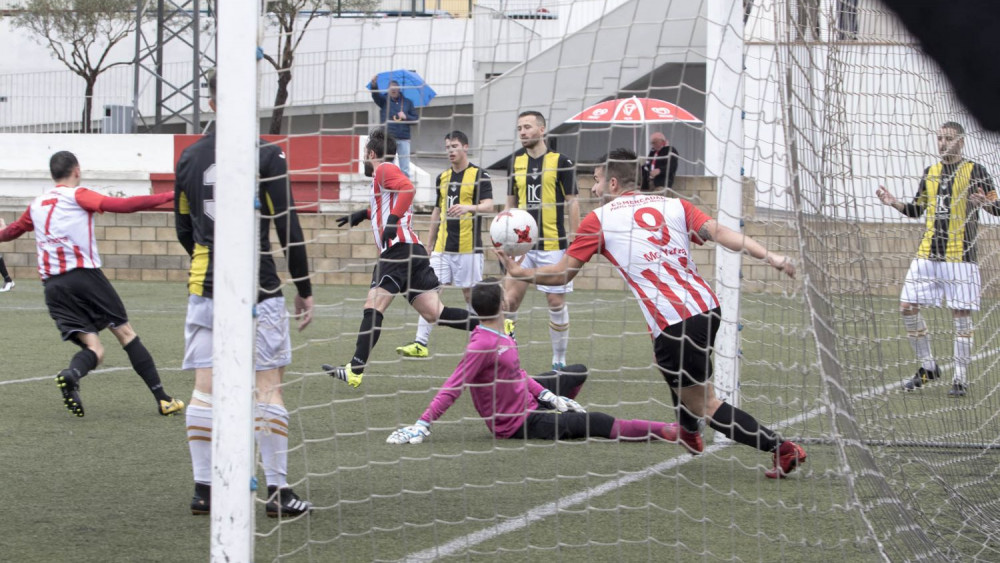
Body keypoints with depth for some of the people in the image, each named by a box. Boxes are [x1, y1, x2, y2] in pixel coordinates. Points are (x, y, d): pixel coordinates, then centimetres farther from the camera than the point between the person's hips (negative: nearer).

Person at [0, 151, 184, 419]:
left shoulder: (36, 205, 17)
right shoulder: (78, 195, 2)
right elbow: (122, 205, -11)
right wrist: (168, 197, -6)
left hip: (51, 284, 4)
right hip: (84, 274, -4)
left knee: (94, 349, 3)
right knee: (126, 333, 5)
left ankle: (70, 375, -31)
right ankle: (162, 399, 1)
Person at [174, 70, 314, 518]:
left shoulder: (190, 157, 8)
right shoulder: (266, 156, -7)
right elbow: (288, 227, -8)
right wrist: (304, 288, 0)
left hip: (204, 287, 4)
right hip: (257, 289, -4)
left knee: (205, 388, 5)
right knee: (267, 387, -1)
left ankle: (203, 489, 5)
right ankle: (277, 491, -1)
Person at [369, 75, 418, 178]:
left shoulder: (407, 102, 11)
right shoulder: (384, 100, 7)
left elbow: (416, 118, 11)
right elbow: (375, 95, -13)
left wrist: (406, 117, -9)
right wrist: (373, 84, -34)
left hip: (403, 139, 1)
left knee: (405, 168, 1)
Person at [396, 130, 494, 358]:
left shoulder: (479, 175, -3)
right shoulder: (442, 178, 14)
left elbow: (488, 205, -13)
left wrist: (469, 207, -33)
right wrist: (428, 245, 20)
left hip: (468, 246, -5)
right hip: (442, 247, 5)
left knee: (470, 294, 1)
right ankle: (421, 344, -7)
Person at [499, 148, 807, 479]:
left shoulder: (598, 220, 4)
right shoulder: (673, 205, 13)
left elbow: (561, 274, 8)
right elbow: (719, 233, -3)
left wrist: (518, 272, 25)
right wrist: (769, 256, -9)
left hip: (672, 324, -7)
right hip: (707, 307, 7)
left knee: (703, 405, 4)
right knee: (672, 365, 37)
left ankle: (781, 449, -4)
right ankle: (689, 432, 52)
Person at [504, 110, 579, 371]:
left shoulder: (560, 161, -4)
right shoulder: (516, 161, 9)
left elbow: (572, 203, -2)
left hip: (553, 244, -3)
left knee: (556, 303, 3)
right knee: (509, 299, -6)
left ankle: (559, 361, 15)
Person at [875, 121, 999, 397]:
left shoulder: (975, 171, -1)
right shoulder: (930, 172, 14)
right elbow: (916, 209, 22)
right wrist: (894, 202, 4)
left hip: (960, 257, -5)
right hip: (927, 255, 5)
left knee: (961, 313, -5)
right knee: (908, 307, 0)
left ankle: (961, 378, 3)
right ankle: (927, 367, 15)